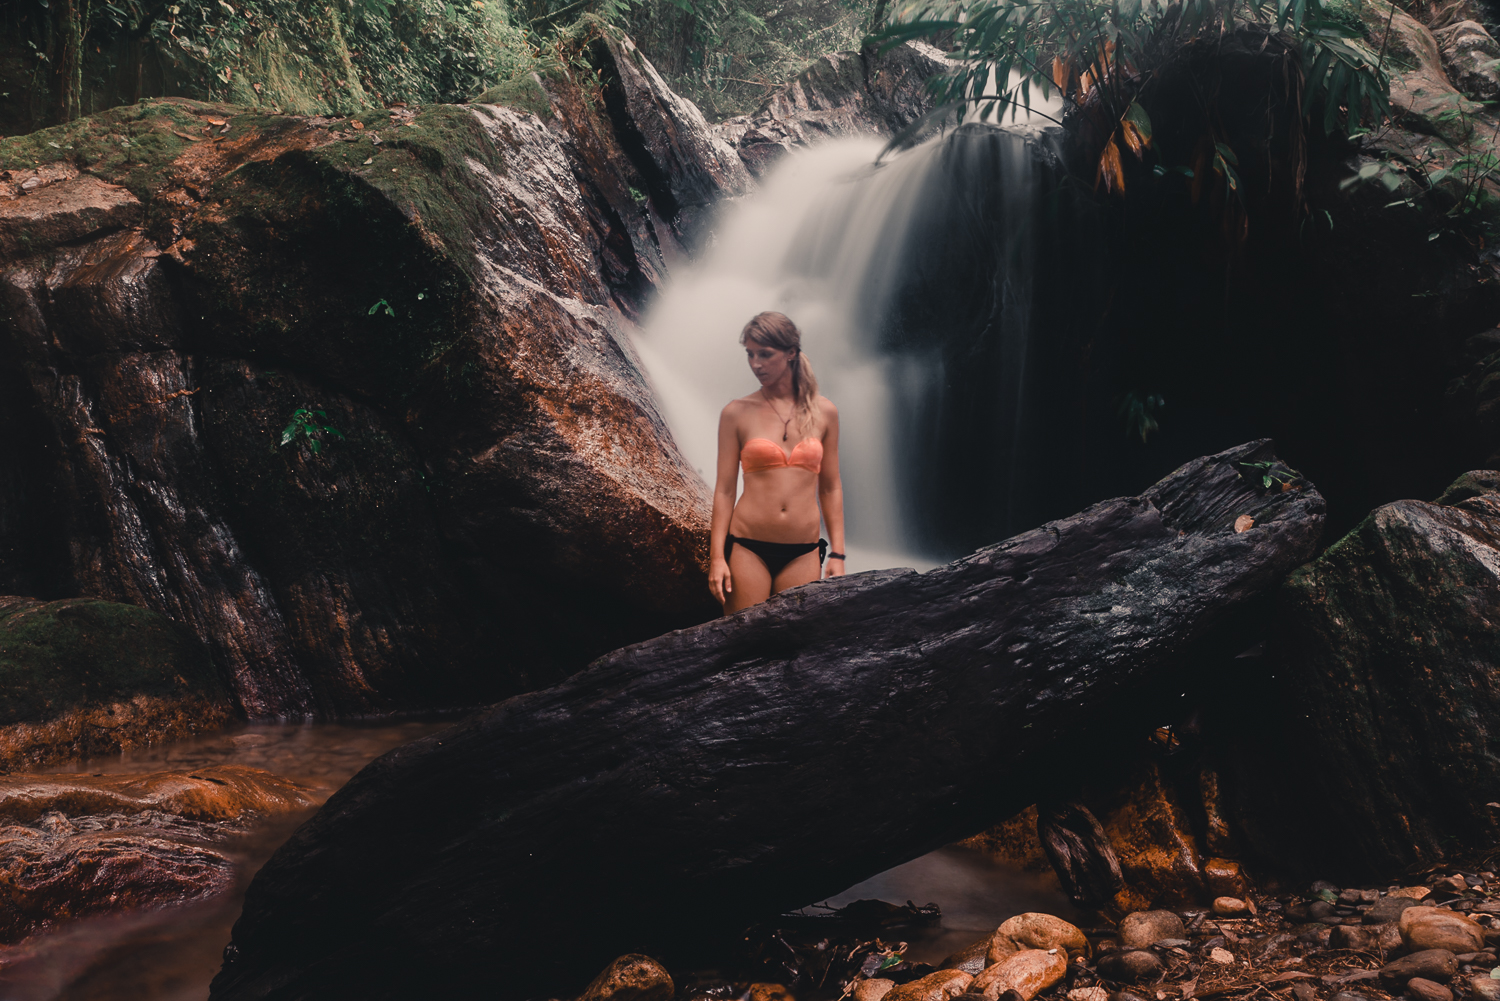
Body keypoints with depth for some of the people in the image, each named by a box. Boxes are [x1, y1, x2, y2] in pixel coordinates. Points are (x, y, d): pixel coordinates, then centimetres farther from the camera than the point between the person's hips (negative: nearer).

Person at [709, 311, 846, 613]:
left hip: (802, 554, 2)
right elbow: (724, 489, 2)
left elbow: (830, 488, 10)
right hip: (748, 549, -2)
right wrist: (717, 556, -4)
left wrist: (837, 554, 5)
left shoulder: (823, 412, 7)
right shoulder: (736, 413, 2)